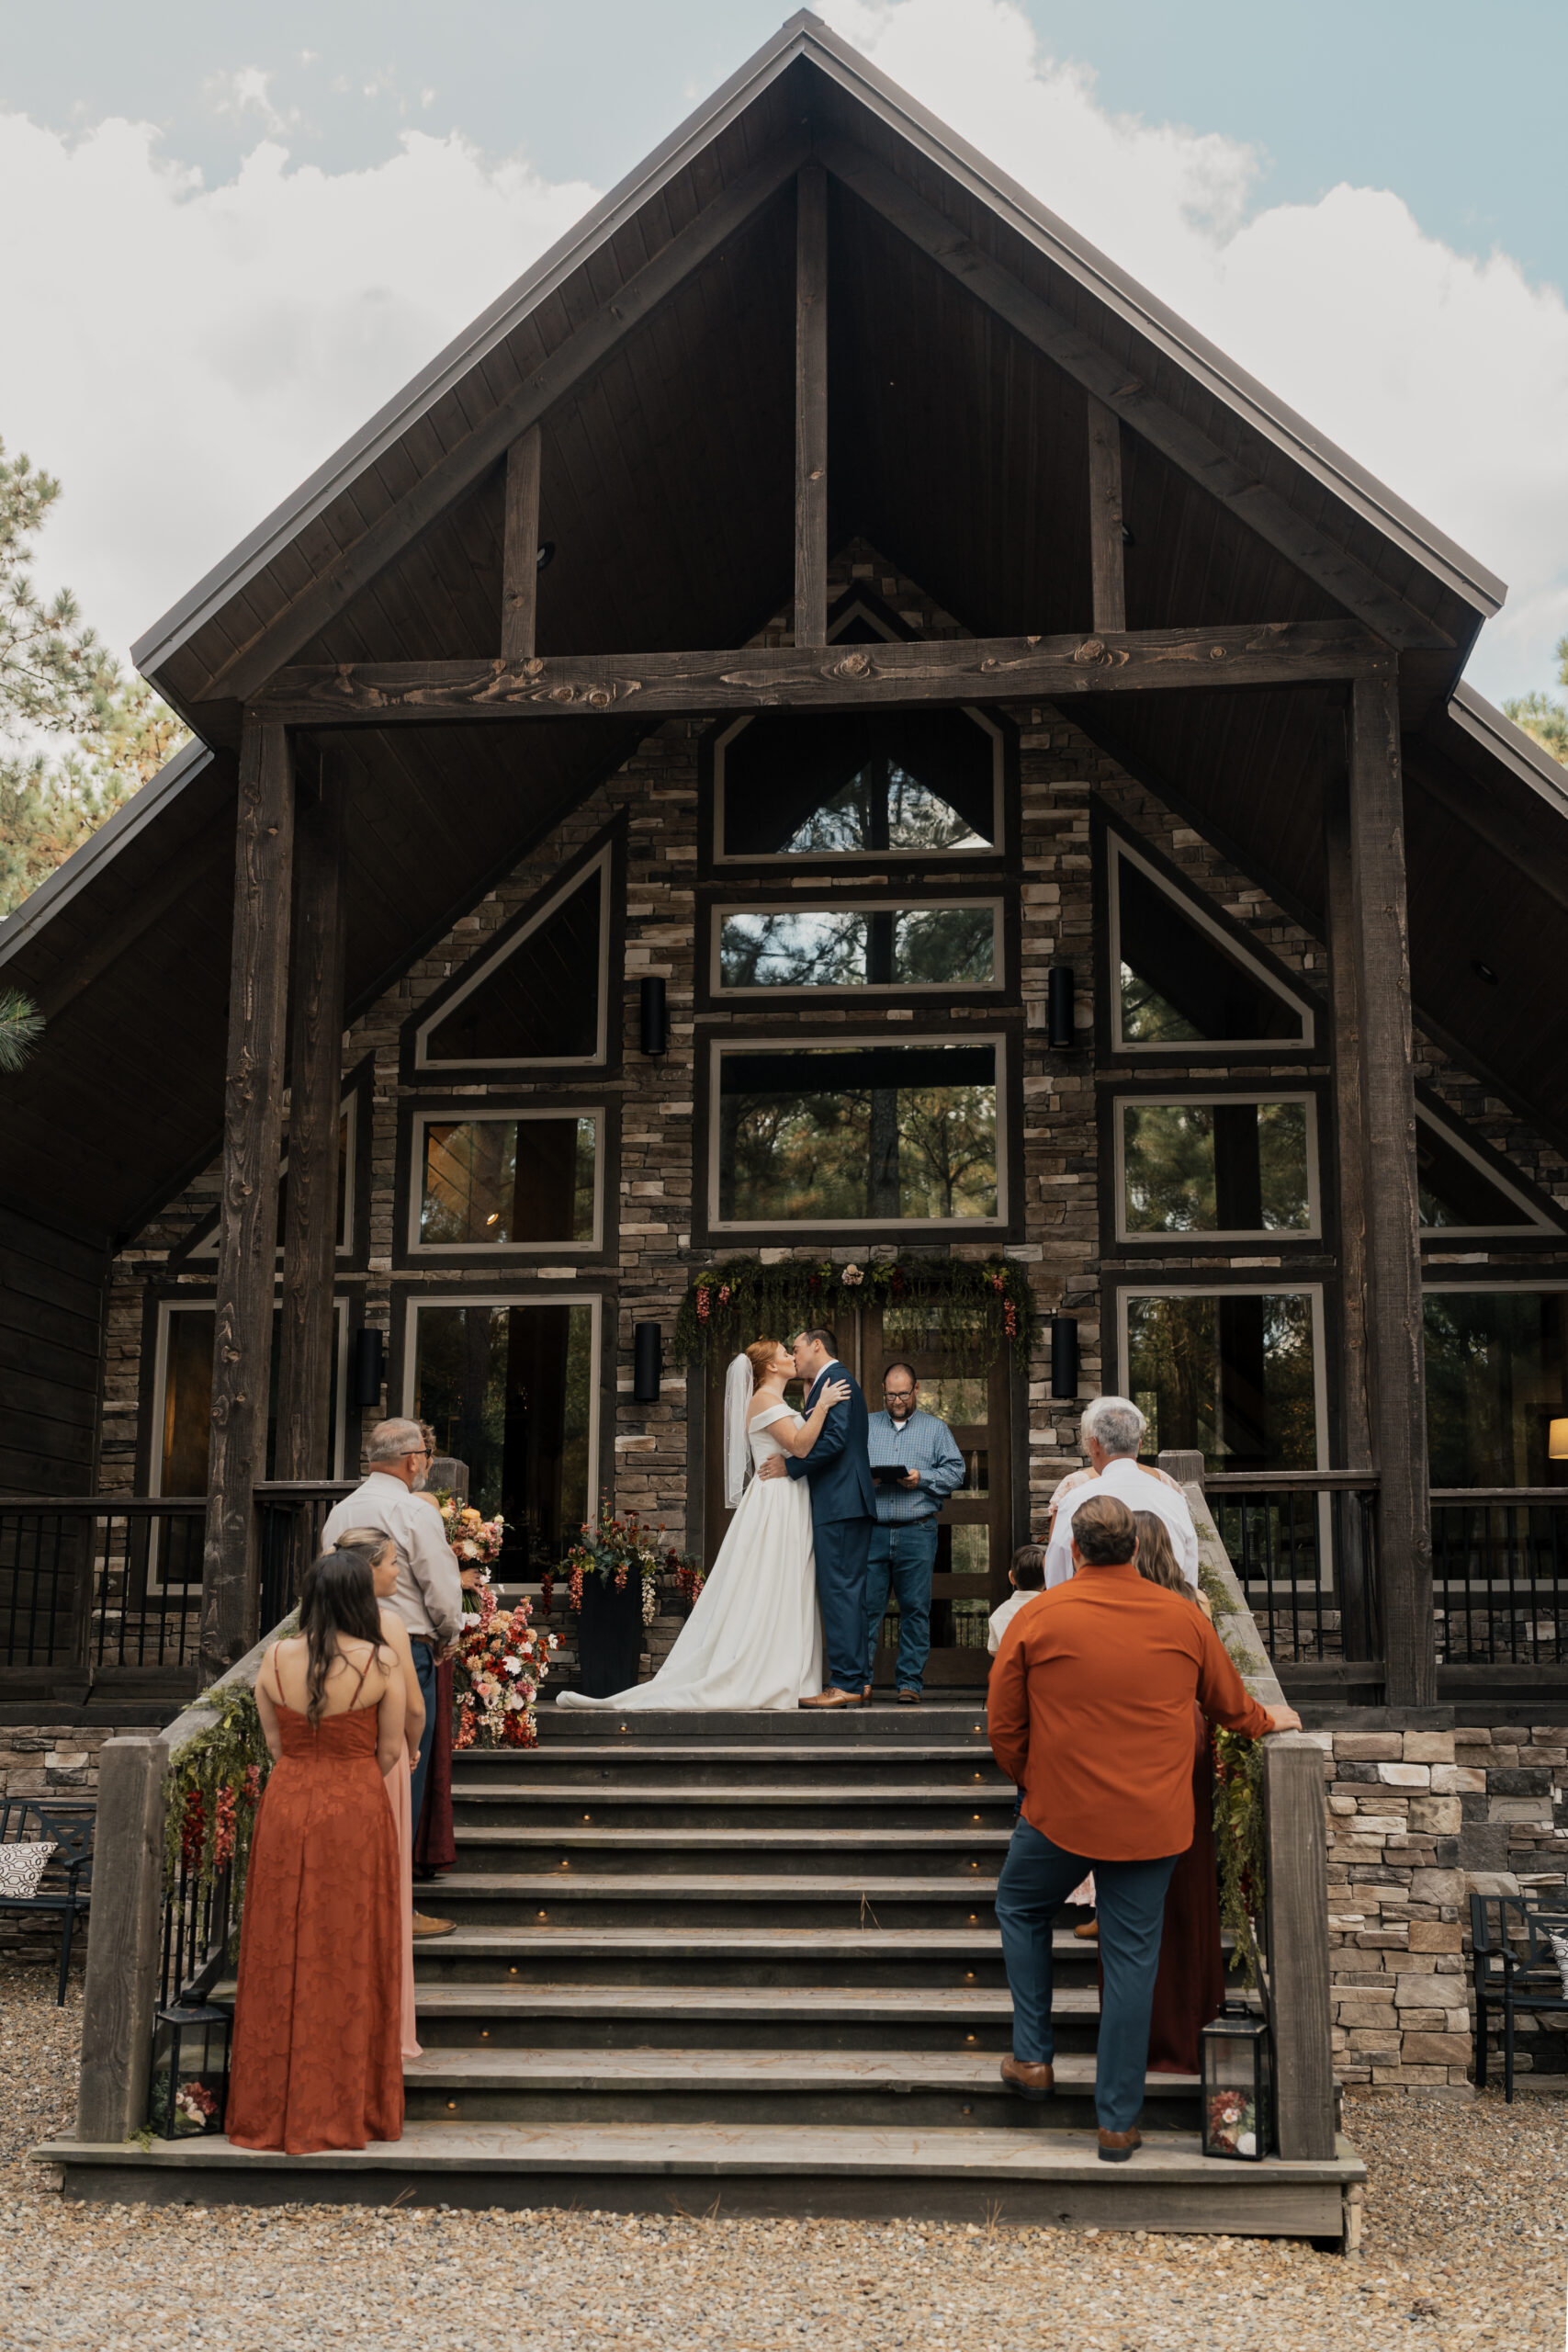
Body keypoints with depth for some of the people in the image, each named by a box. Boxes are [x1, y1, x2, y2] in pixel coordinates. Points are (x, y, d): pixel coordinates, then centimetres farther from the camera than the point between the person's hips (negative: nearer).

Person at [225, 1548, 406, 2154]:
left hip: (285, 1809, 2)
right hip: (355, 1811, -2)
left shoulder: (275, 1659, -3)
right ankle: (346, 2109, 14)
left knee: (280, 1956, 11)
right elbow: (390, 1751, -2)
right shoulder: (382, 1663, -10)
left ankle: (273, 2107, 18)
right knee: (348, 1958, 7)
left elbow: (273, 1742, 6)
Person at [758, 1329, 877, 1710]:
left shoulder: (836, 1378, -8)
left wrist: (790, 1466, -13)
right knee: (848, 1591, 11)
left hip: (839, 1505, -11)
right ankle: (855, 1680, 13)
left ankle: (845, 1683, -11)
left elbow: (834, 1438, -19)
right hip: (850, 1505, 11)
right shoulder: (838, 1381, 24)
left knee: (840, 1590, -10)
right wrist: (791, 1462, 12)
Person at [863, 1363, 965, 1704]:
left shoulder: (936, 1429, 13)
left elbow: (955, 1471, 6)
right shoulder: (865, 1426, 17)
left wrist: (922, 1478, -9)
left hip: (917, 1532, -1)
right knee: (866, 1606, -4)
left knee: (915, 1609, -1)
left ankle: (910, 1683, 4)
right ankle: (861, 1679, 2)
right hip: (872, 1531, 1)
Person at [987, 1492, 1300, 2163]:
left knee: (1021, 1909, 24)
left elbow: (1004, 1725, -1)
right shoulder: (1183, 1618, -1)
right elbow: (1228, 1705, 15)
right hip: (1153, 1824, 2)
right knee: (1132, 1957, 8)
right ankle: (1118, 2121, 14)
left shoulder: (1038, 1618, -8)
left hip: (1062, 1814, -2)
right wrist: (1268, 1722, 37)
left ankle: (1032, 2057, 23)